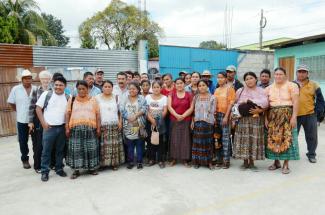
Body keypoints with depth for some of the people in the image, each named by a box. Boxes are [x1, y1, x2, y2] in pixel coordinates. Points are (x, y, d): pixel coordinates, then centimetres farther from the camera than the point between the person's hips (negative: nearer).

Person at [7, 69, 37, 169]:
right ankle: (25, 159, 28)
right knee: (23, 141, 11)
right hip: (22, 120, 0)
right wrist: (19, 111, 4)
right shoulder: (16, 89, -4)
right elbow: (11, 103, 5)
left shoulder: (36, 89, -3)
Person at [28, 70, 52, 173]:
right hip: (38, 121, -1)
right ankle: (38, 166, 18)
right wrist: (31, 121, -5)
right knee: (38, 144, 4)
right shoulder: (36, 91, 0)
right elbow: (32, 107, -1)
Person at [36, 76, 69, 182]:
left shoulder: (68, 97, 5)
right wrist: (43, 123, -7)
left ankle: (59, 168, 26)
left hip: (62, 127, 3)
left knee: (60, 150, 12)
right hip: (49, 127, -2)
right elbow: (38, 108, -1)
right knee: (46, 150, 4)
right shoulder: (46, 94, -3)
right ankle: (45, 171, 15)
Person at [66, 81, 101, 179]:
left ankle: (91, 168, 18)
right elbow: (68, 114, 8)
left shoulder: (93, 100, 8)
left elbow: (97, 115, 6)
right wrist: (67, 128, 0)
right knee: (76, 149, -1)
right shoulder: (72, 100, 10)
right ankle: (76, 170, 10)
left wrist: (98, 128, 0)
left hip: (90, 128, 0)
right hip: (76, 128, 0)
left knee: (91, 149, 4)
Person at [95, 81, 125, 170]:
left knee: (115, 145, 1)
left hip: (115, 125, 1)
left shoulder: (116, 98, 10)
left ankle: (115, 163, 10)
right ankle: (103, 163, 7)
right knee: (103, 145, -3)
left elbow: (120, 111, 12)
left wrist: (120, 122, 1)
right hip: (102, 125, -1)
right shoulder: (97, 98, 5)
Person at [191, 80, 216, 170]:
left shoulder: (212, 97, 2)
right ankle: (197, 161, 12)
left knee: (208, 142, 3)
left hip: (208, 122, -1)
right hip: (197, 122, 2)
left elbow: (213, 111, 1)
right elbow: (193, 110, 8)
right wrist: (192, 121, 2)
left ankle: (209, 162, 12)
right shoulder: (195, 97, 8)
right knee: (198, 142, 3)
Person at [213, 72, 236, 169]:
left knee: (225, 138, -4)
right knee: (217, 138, 7)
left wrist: (226, 116, -14)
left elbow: (231, 103, -7)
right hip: (217, 115, 5)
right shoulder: (216, 90, 16)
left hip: (225, 115, -5)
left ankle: (226, 161, 2)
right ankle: (219, 159, 16)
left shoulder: (229, 88, 0)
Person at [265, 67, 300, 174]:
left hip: (287, 115, -3)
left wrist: (294, 117, -15)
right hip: (273, 116, 4)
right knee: (273, 139, 5)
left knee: (286, 139, -4)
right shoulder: (269, 88, 10)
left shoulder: (292, 86, -1)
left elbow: (295, 102, -8)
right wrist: (265, 118, 0)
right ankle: (276, 162, 19)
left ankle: (286, 164, 5)